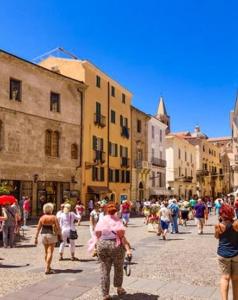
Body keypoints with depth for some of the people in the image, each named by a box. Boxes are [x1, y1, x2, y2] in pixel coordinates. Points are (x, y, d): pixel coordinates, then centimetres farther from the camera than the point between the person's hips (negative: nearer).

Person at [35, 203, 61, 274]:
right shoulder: (54, 217, -8)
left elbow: (38, 228, -1)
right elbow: (58, 228, -9)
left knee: (46, 252, 19)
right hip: (52, 235, -4)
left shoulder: (42, 218, 0)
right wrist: (60, 235, 2)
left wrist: (36, 238, 3)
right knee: (50, 252, -3)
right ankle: (47, 269, -8)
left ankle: (48, 267, 31)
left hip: (44, 235, 4)